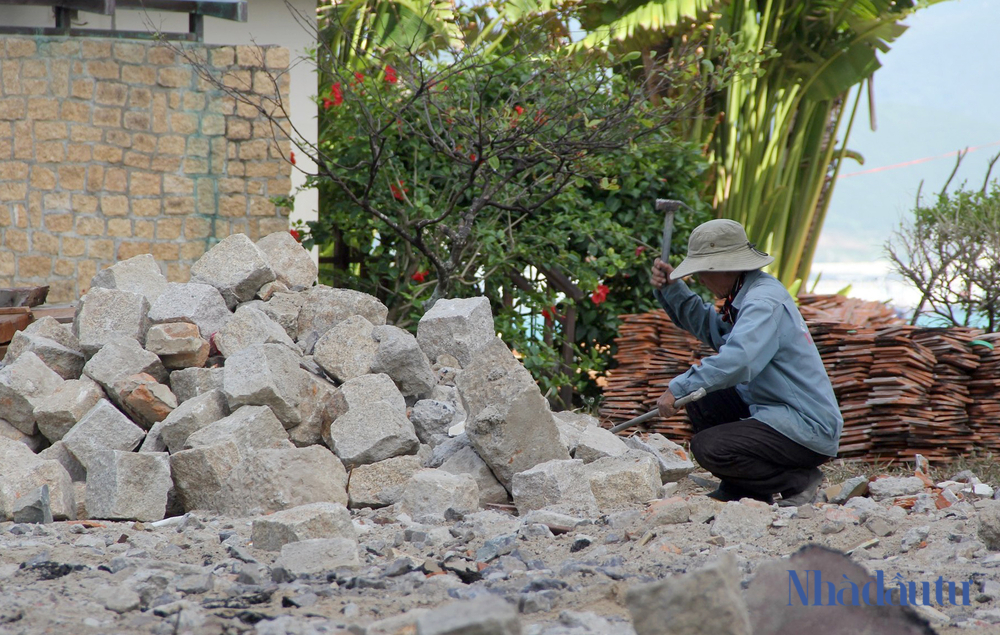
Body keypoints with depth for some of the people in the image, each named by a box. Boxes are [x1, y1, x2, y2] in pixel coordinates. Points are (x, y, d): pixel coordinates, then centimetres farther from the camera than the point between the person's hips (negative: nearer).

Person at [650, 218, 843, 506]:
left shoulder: (765, 302, -21)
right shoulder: (746, 295, 11)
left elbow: (737, 361, -35)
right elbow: (709, 328, 26)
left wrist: (679, 387, -27)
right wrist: (671, 288, 13)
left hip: (808, 431, -10)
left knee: (708, 447, -22)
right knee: (700, 401, 13)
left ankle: (798, 481, -7)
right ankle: (739, 490, 18)